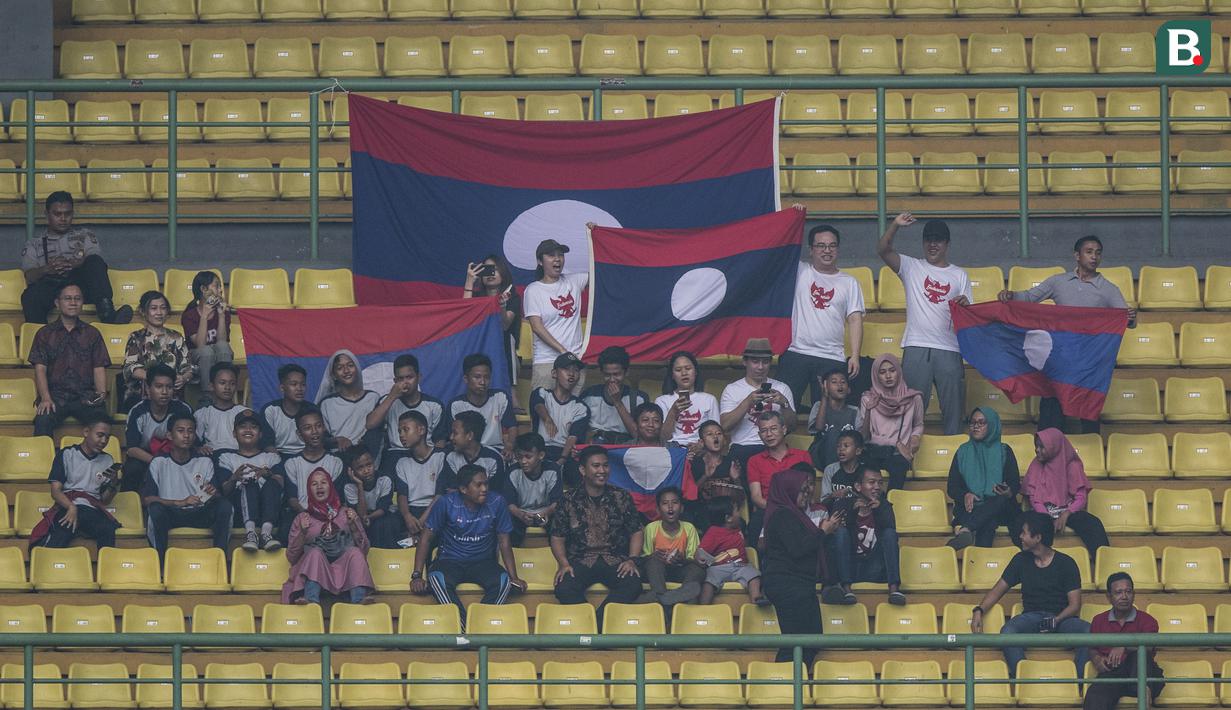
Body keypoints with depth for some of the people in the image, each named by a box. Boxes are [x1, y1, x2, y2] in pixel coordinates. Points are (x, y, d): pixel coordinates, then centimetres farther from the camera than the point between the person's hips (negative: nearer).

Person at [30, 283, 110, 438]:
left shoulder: (92, 333, 18)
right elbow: (40, 368, 5)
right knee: (42, 420, -33)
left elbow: (99, 369, 11)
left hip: (85, 397, 1)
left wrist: (101, 394, -9)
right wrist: (46, 398, -12)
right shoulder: (45, 334, 15)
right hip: (55, 395, -1)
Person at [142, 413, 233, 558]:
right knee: (155, 508, -34)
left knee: (225, 505, -24)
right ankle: (160, 558, -25)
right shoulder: (159, 463, 1)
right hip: (170, 515, -2)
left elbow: (219, 497, 5)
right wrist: (180, 502, -20)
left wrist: (213, 493, -21)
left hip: (199, 515, 2)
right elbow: (146, 498, -8)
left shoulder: (204, 462, 8)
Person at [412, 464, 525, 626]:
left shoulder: (496, 502, -6)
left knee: (504, 581, -31)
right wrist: (417, 576, -13)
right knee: (436, 579, -35)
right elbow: (426, 539, -4)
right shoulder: (447, 503, -9)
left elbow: (504, 542, 1)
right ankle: (464, 629, -37)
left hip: (483, 561, 1)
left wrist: (514, 577, -8)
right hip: (450, 560, -1)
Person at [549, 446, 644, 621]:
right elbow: (557, 537, 9)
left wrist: (632, 560, -5)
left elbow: (636, 532, 12)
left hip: (615, 560, 1)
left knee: (632, 584, -33)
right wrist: (564, 564, -9)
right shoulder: (569, 500, 8)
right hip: (581, 560, -1)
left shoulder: (622, 497, 11)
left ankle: (600, 619, -31)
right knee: (564, 588, -33)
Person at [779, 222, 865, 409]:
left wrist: (855, 356, -6)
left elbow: (855, 320, 5)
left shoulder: (849, 283, 11)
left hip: (832, 359, 1)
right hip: (795, 353, -1)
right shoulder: (800, 271, 9)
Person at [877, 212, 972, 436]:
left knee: (953, 405, 2)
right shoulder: (911, 267, 10)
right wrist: (895, 225, -19)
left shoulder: (959, 275, 14)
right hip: (916, 348, -1)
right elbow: (883, 250, -4)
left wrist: (965, 305, -11)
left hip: (949, 350, 1)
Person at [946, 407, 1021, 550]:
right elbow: (952, 487, 13)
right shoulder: (963, 451, 20)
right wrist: (965, 495, -11)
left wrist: (1008, 492, -18)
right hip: (970, 508, 1)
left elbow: (1015, 484, 8)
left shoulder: (1004, 451, 17)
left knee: (1000, 500, -39)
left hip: (1000, 511, -1)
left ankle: (965, 530, -60)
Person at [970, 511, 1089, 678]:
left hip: (1062, 618, -2)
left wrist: (1056, 621, -18)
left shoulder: (1065, 563, 3)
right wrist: (979, 611, 1)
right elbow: (999, 589, 17)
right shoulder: (1021, 560, 13)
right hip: (1031, 616, 2)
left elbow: (1075, 604, -1)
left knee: (1090, 632, -33)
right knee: (1007, 631, -33)